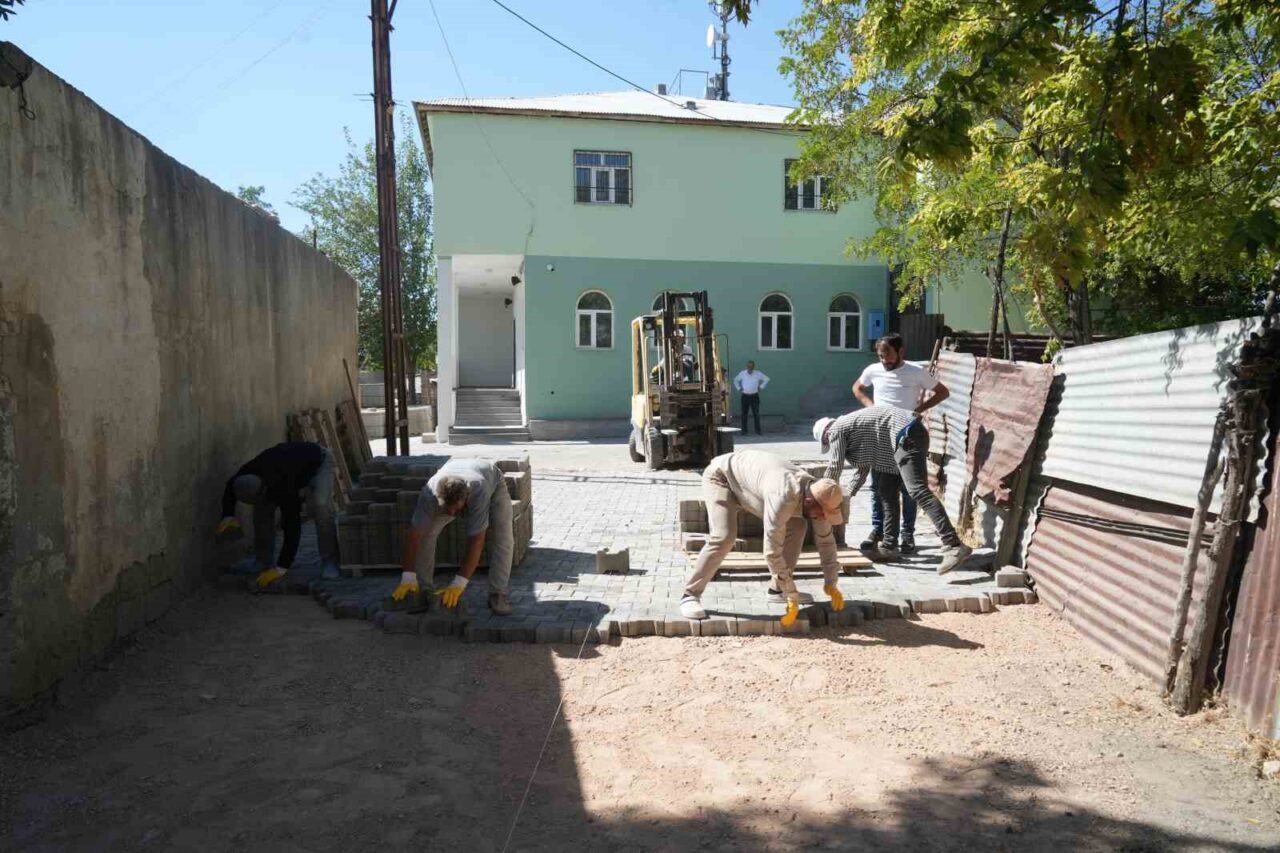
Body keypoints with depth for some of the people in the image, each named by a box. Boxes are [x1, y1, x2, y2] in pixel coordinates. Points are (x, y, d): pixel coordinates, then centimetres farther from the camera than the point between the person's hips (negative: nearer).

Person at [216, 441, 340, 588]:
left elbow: (293, 528, -40)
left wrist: (281, 569, -39)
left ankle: (330, 562, -17)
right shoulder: (247, 474, -27)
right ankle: (264, 561, 3)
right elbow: (229, 489, 0)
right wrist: (228, 516, -14)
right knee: (262, 507, -9)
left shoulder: (284, 489, -43)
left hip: (318, 461, -6)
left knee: (320, 505, -30)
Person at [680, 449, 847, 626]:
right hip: (722, 475, -8)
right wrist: (792, 596, -32)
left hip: (750, 477, 8)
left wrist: (831, 584, -7)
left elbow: (826, 540, -2)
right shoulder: (784, 497, -42)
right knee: (724, 537, -27)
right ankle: (690, 595, -15)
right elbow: (772, 550, -40)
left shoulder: (817, 496, -17)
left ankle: (777, 589, 9)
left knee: (796, 527, -2)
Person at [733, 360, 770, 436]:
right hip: (745, 396, 1)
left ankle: (757, 430, 7)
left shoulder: (758, 374, -2)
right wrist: (739, 388, 8)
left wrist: (761, 387, 6)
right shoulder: (742, 373, 0)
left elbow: (766, 379, 12)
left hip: (754, 396, -1)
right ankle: (744, 430, 9)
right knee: (744, 413, 1)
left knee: (756, 413, 0)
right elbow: (735, 380, 18)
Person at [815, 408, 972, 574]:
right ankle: (889, 547, 18)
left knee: (918, 491, -21)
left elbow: (834, 467, -2)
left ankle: (954, 546, -31)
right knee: (887, 493, 13)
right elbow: (863, 467, 33)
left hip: (906, 435, -11)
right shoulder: (850, 425, 27)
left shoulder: (836, 430, 0)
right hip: (906, 436, 11)